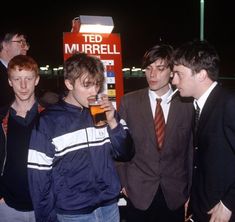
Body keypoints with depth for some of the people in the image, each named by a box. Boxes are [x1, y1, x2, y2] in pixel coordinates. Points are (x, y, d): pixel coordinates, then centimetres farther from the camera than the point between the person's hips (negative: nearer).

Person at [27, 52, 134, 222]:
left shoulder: (104, 112, 1)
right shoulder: (48, 122, -10)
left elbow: (126, 154, 1)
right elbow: (39, 178, -8)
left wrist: (113, 122, -13)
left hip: (110, 207, 4)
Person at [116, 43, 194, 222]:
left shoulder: (187, 105, -3)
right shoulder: (129, 101, -3)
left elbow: (191, 150, 2)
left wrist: (190, 191, 6)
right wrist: (123, 181, 3)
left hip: (175, 194, 0)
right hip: (138, 193, 0)